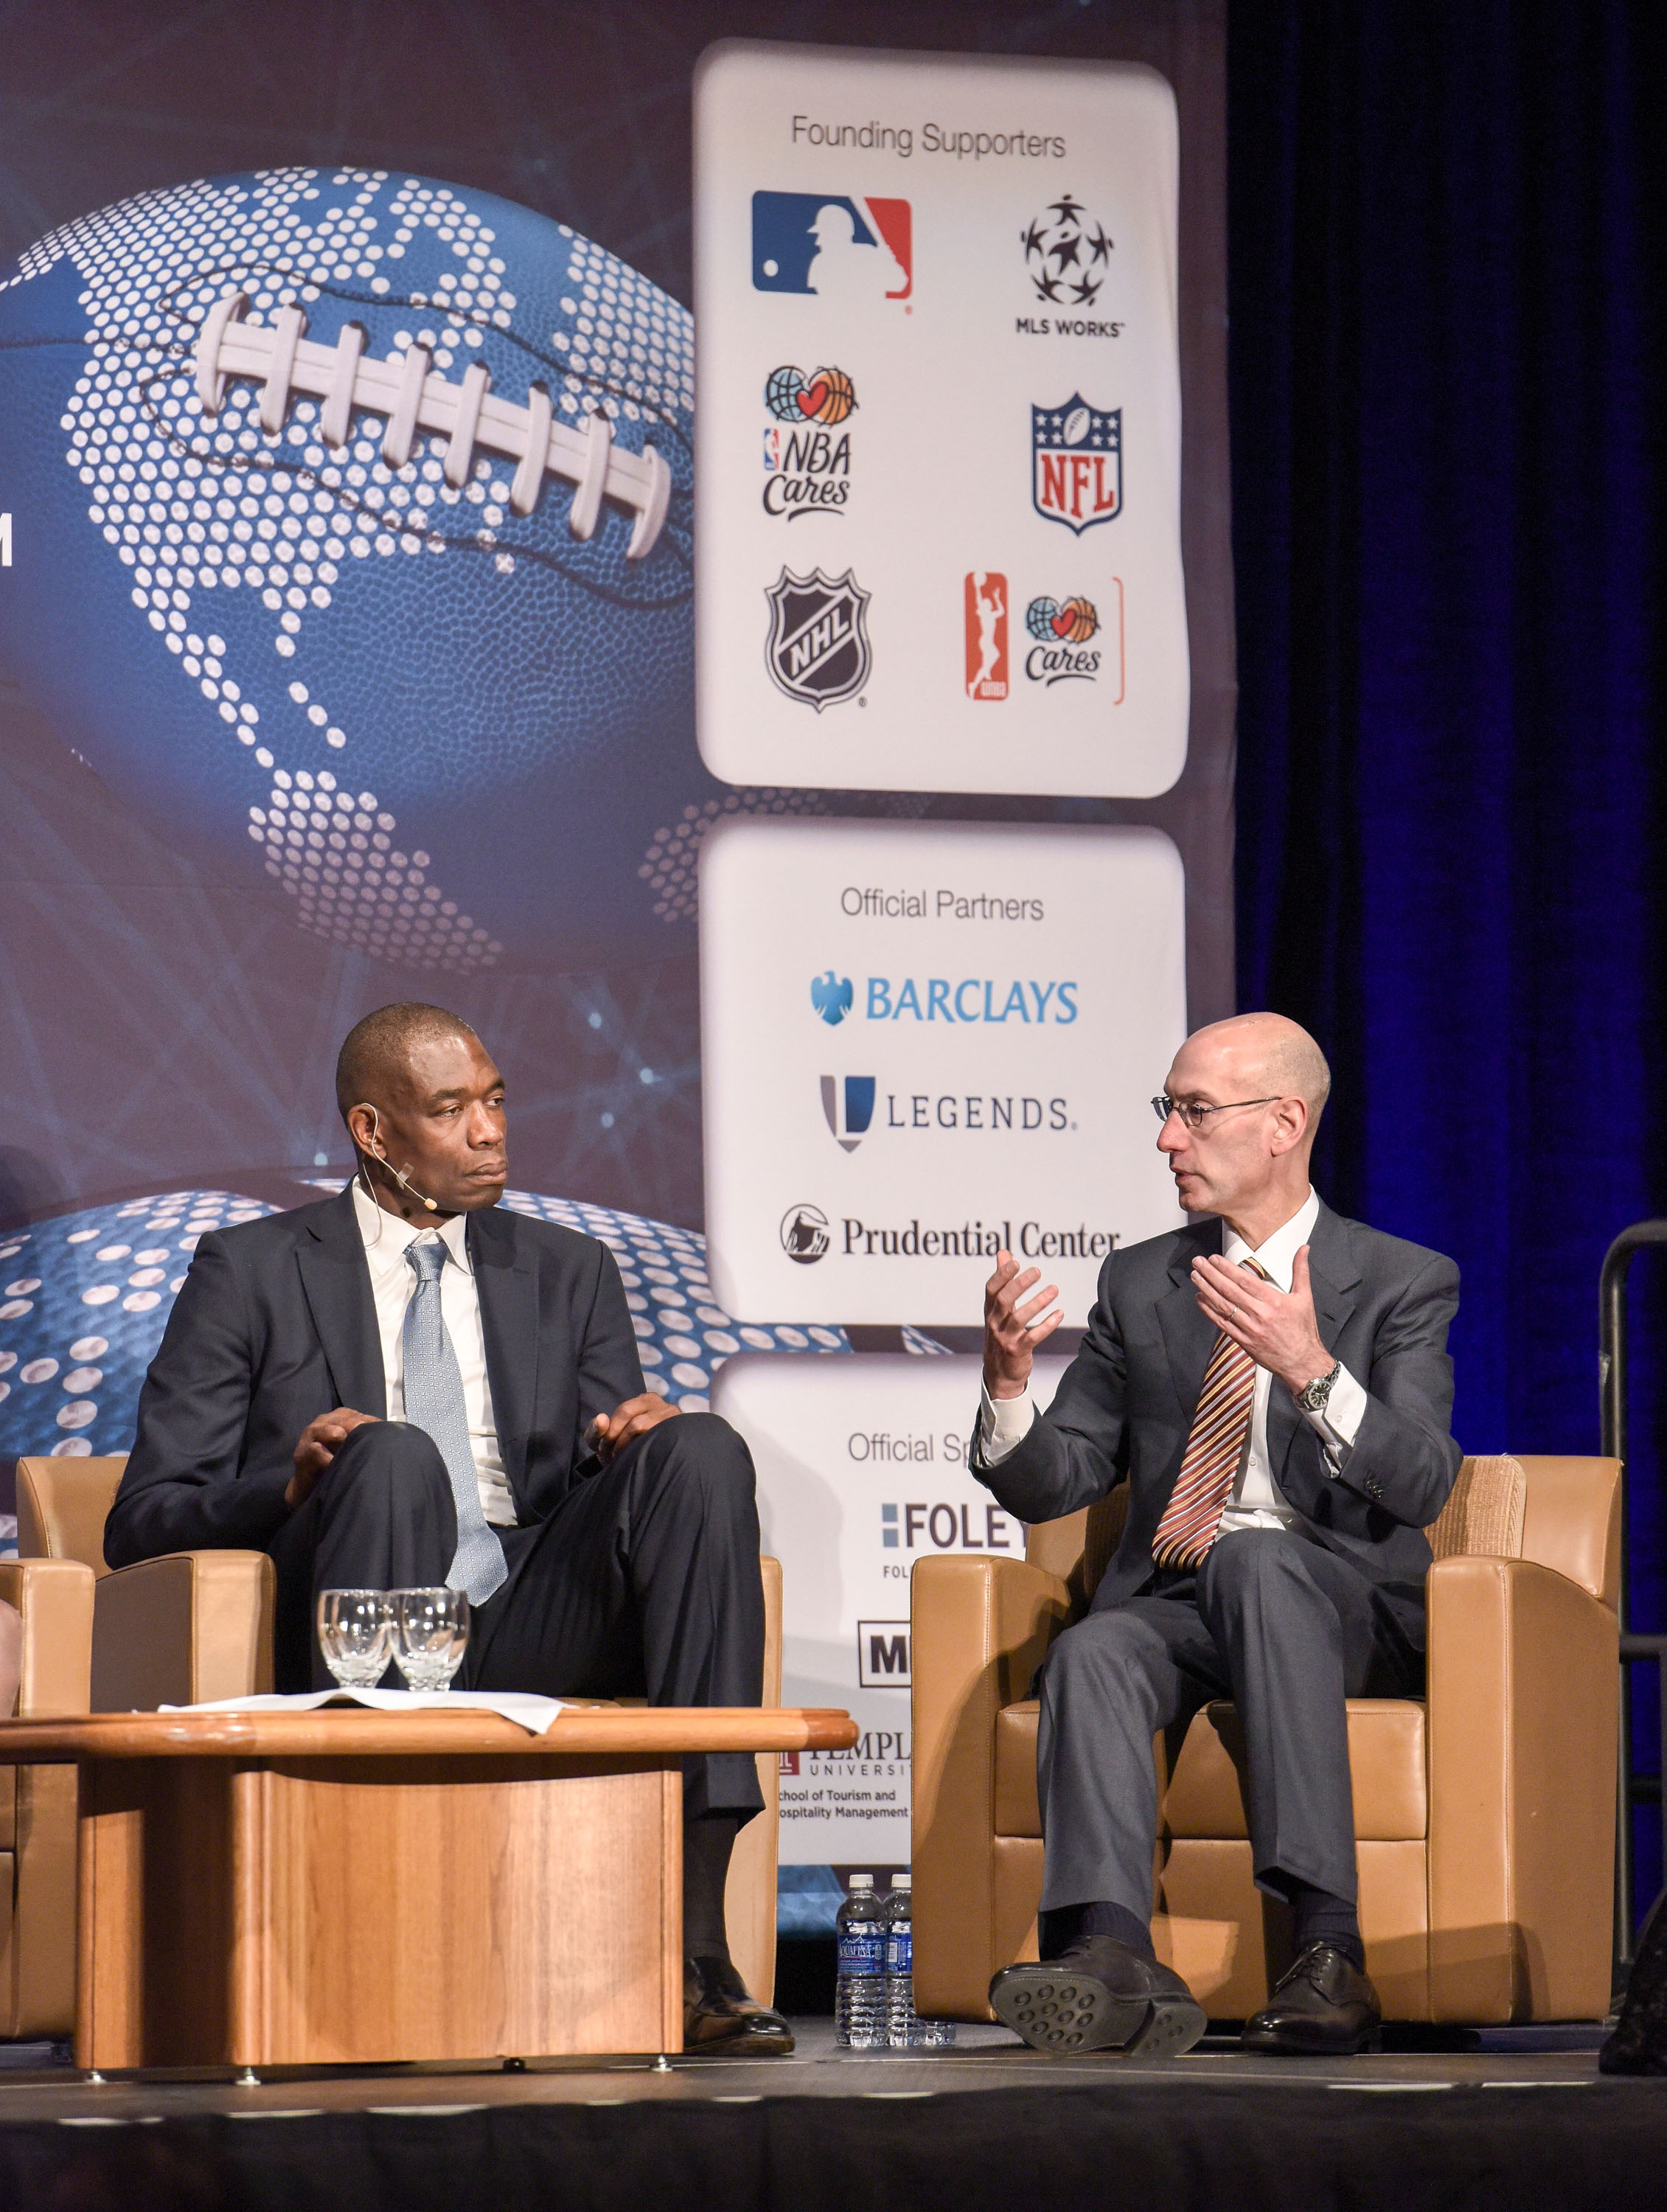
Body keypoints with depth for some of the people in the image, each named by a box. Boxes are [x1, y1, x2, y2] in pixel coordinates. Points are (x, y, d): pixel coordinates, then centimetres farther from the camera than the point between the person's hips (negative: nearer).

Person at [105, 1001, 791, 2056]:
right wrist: (292, 1486, -15)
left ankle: (695, 1925, -32)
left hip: (533, 1630, 3)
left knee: (701, 1449, -23)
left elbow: (616, 1481, 18)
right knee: (396, 1458, -34)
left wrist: (650, 1439, -7)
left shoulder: (569, 1272, 23)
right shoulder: (251, 1274, 12)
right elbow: (142, 1525, 6)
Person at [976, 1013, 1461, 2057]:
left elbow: (1421, 1486, -10)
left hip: (1342, 1607, -3)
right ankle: (1114, 1962, -51)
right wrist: (1009, 1380, -9)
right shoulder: (1140, 1285, 17)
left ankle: (1329, 1951, -45)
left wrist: (1313, 1370, -27)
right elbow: (1054, 1484, 12)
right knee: (1092, 1655, -31)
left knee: (1254, 1559, -37)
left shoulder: (1404, 1283, 6)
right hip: (1173, 1604, 3)